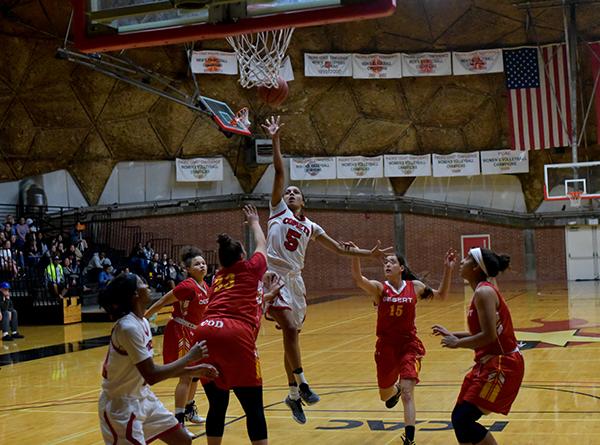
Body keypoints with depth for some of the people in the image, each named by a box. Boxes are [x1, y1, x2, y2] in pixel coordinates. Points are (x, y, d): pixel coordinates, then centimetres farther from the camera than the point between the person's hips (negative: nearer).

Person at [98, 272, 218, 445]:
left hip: (143, 397, 9)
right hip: (122, 404, -9)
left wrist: (194, 371, 6)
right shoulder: (128, 327, -25)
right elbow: (152, 375, -26)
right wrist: (190, 356, -18)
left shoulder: (142, 322, 3)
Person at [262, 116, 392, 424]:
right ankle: (300, 383, -16)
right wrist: (275, 140, -7)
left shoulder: (310, 227, 16)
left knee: (291, 335, 10)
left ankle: (293, 394, 18)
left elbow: (338, 248, 21)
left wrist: (369, 254, 16)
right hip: (275, 275, -5)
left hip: (295, 280, 5)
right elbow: (279, 172, -1)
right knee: (290, 328, -22)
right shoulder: (278, 210, 6)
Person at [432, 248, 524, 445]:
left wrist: (457, 343, -12)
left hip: (502, 366, -10)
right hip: (490, 363, 10)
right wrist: (452, 334, 18)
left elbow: (489, 336, -24)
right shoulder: (482, 291, 13)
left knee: (463, 419, -13)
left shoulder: (484, 292, -16)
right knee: (460, 417, 12)